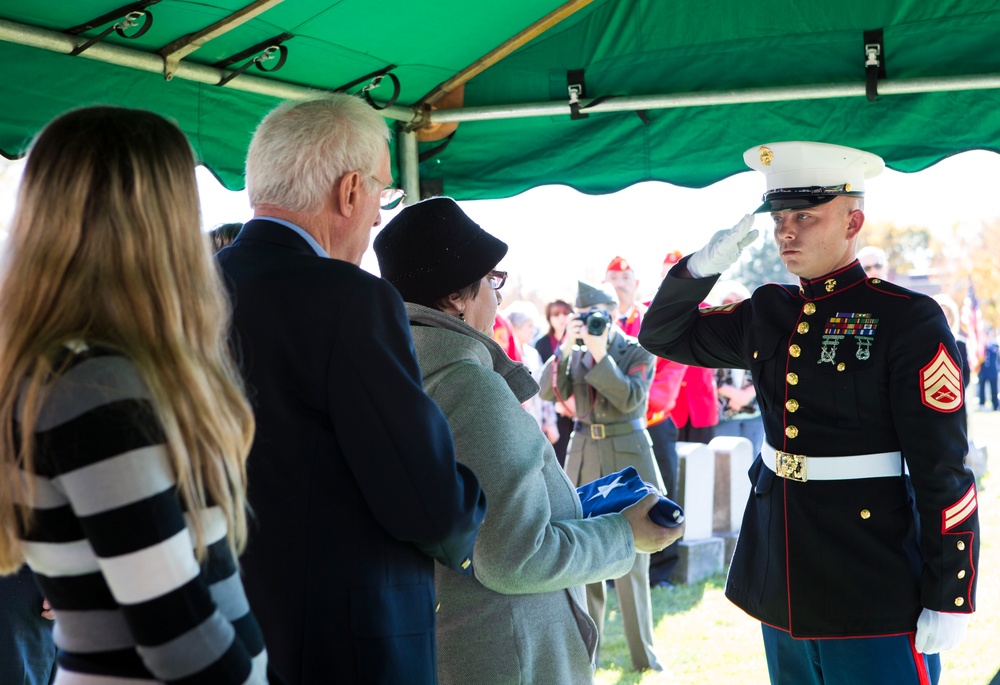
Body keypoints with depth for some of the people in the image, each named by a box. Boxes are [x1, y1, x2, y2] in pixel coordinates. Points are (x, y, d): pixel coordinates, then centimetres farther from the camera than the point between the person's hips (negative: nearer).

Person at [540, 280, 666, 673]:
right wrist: (566, 349, -15)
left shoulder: (638, 353, -2)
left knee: (630, 559, -1)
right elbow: (550, 391, -5)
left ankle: (643, 655, 7)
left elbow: (630, 399, -17)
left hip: (627, 458, -4)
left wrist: (601, 354, -20)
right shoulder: (576, 354, 8)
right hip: (584, 457, 4)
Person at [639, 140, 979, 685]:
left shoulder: (907, 319, -12)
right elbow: (662, 335, 16)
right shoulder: (767, 312, 6)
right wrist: (702, 266, -2)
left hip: (871, 592, -6)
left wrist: (947, 599, -15)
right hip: (781, 578, 6)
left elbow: (943, 471, -14)